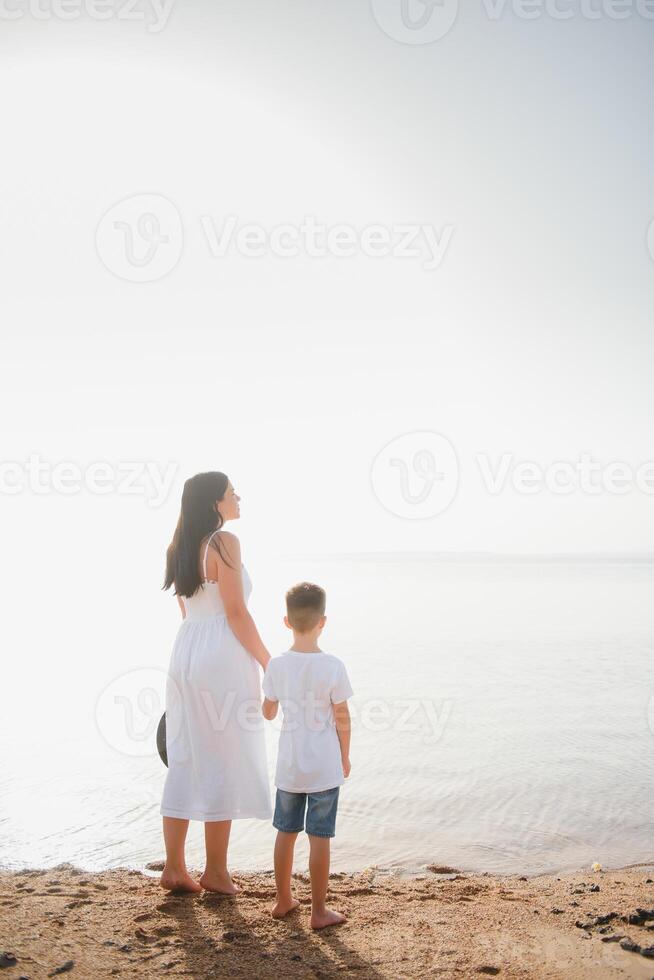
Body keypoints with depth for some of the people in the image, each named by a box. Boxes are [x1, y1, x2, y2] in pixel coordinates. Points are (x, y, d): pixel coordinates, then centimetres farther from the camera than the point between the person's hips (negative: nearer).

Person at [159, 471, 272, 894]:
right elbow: (236, 612, -15)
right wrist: (268, 662, -8)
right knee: (225, 764, 2)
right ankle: (216, 871, 12)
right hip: (222, 657, -8)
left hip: (185, 653, 8)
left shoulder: (180, 547, 14)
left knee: (185, 761, 12)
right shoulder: (225, 542, -12)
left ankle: (175, 867, 19)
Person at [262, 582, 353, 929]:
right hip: (324, 767, -3)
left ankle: (283, 900, 30)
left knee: (286, 832, 17)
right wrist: (345, 757, 7)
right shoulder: (332, 666, -14)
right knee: (320, 838, 4)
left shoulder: (277, 665, -6)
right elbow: (342, 717, -7)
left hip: (289, 766, 3)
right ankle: (319, 910, 12)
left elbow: (268, 712, 5)